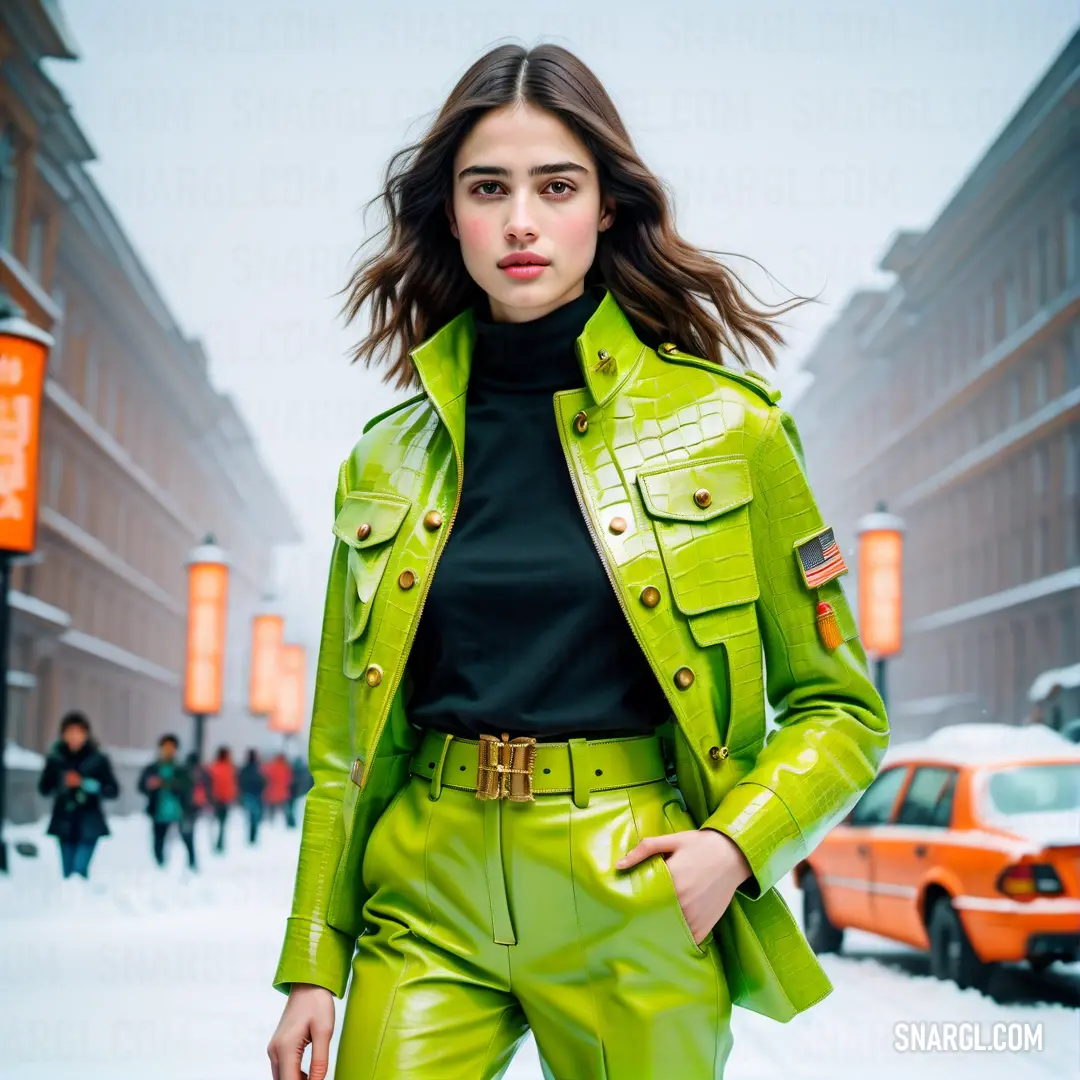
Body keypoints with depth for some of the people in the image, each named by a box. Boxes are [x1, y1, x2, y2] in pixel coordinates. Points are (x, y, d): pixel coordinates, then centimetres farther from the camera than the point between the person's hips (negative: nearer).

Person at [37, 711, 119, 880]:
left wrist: (87, 784, -18)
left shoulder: (98, 759, -5)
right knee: (67, 873, 7)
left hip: (89, 825, -3)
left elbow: (113, 790, -3)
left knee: (80, 871, -16)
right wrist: (62, 784, -15)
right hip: (64, 823, 3)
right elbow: (44, 788, 5)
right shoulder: (55, 758, 0)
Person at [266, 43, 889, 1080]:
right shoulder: (387, 458, 6)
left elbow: (838, 707, 3)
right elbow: (343, 741, 11)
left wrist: (736, 842, -14)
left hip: (636, 916, -2)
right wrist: (311, 966, 6)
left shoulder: (728, 426, -2)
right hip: (430, 900, 2)